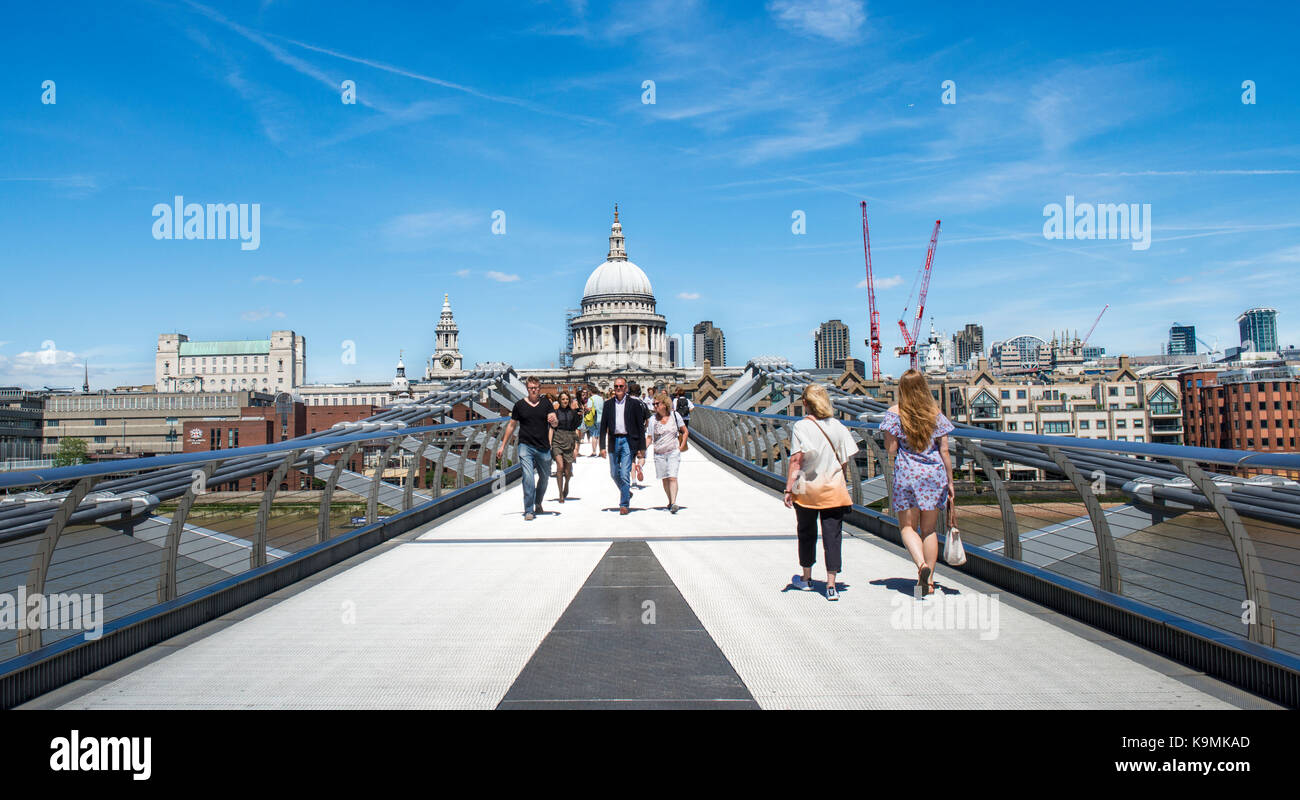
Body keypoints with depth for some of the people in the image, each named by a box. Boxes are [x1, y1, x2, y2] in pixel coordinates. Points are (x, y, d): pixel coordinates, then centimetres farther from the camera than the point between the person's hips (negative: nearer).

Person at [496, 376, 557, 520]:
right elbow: (511, 425, 11)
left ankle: (538, 504, 39)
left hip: (543, 448, 2)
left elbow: (555, 423, -5)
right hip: (526, 446, -2)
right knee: (528, 477, -16)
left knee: (544, 477, 15)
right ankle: (529, 510, -12)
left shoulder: (546, 403, 3)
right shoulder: (520, 405, 2)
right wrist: (503, 445, 10)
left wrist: (554, 421, -30)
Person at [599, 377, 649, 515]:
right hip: (613, 441, 4)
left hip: (628, 441, -4)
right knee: (614, 474, 10)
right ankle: (626, 492, 36)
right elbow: (603, 426, 9)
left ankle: (624, 504, 2)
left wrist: (642, 448, -3)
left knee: (624, 473, -8)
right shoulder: (608, 404, 8)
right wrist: (602, 446, 2)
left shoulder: (634, 403, 0)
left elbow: (641, 426, 1)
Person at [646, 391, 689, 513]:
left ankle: (674, 503, -19)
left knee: (672, 477, -14)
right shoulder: (653, 419, 1)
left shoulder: (674, 415, -1)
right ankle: (670, 501, 23)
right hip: (659, 453, 2)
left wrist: (681, 446, 0)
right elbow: (649, 438, 5)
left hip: (673, 452, -2)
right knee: (665, 479, 8)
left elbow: (685, 432, 9)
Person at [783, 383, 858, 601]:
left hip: (807, 489, -1)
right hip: (834, 489, 2)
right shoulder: (837, 426, 0)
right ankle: (831, 585, -2)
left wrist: (788, 489, -11)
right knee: (832, 535, 3)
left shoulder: (800, 427, -9)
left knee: (807, 533, 16)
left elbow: (796, 460, -14)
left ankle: (806, 578, 31)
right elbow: (844, 461, 3)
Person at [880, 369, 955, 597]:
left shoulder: (895, 413, -5)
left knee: (908, 527, 8)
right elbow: (944, 451, 2)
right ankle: (929, 580, 13)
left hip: (906, 474, -3)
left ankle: (921, 564, -18)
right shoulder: (936, 414, 2)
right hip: (934, 475, 3)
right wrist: (950, 482, 9)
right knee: (929, 529, 11)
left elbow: (891, 450, -7)